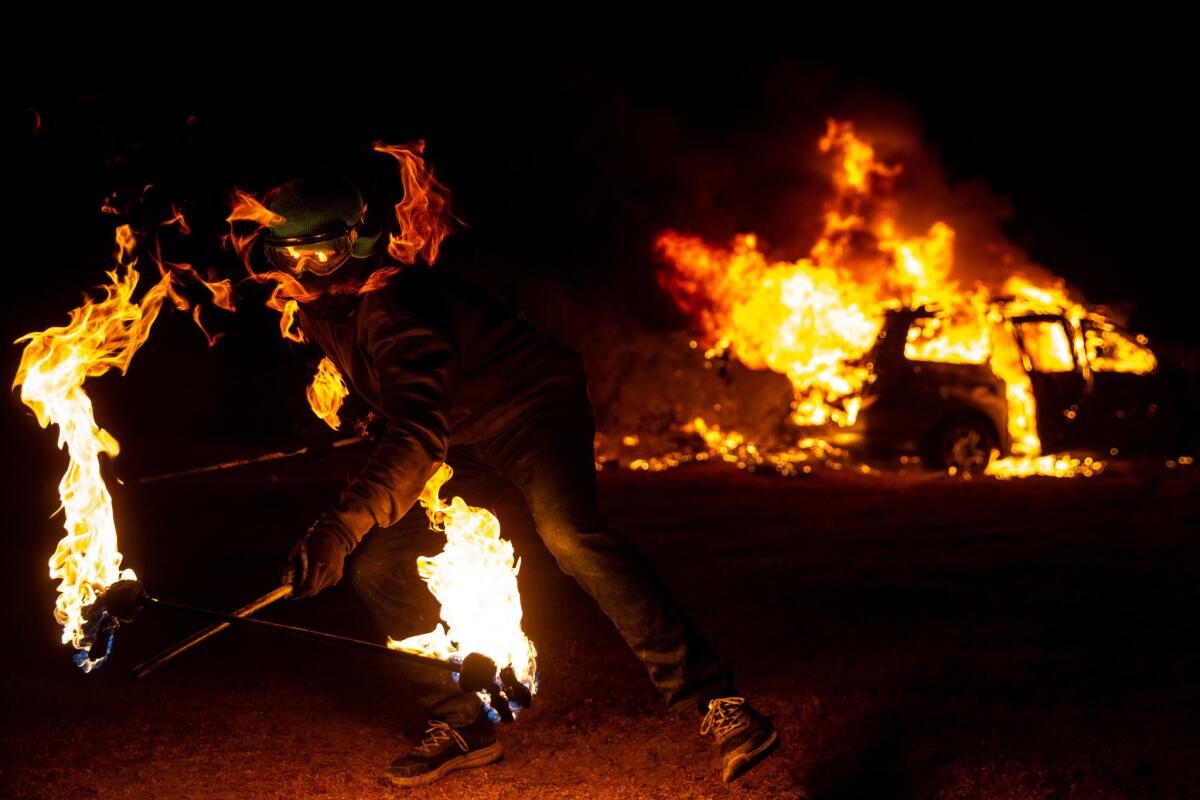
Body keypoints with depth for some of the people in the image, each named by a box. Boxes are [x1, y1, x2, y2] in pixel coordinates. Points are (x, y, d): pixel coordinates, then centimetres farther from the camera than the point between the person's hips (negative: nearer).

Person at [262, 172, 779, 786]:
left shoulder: (390, 300, -29)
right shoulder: (318, 306, -1)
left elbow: (421, 431, -41)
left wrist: (344, 524, -50)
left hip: (534, 405, -9)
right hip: (466, 442, 9)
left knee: (566, 532, -35)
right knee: (375, 567, -3)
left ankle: (714, 702, -37)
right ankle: (463, 726, 9)